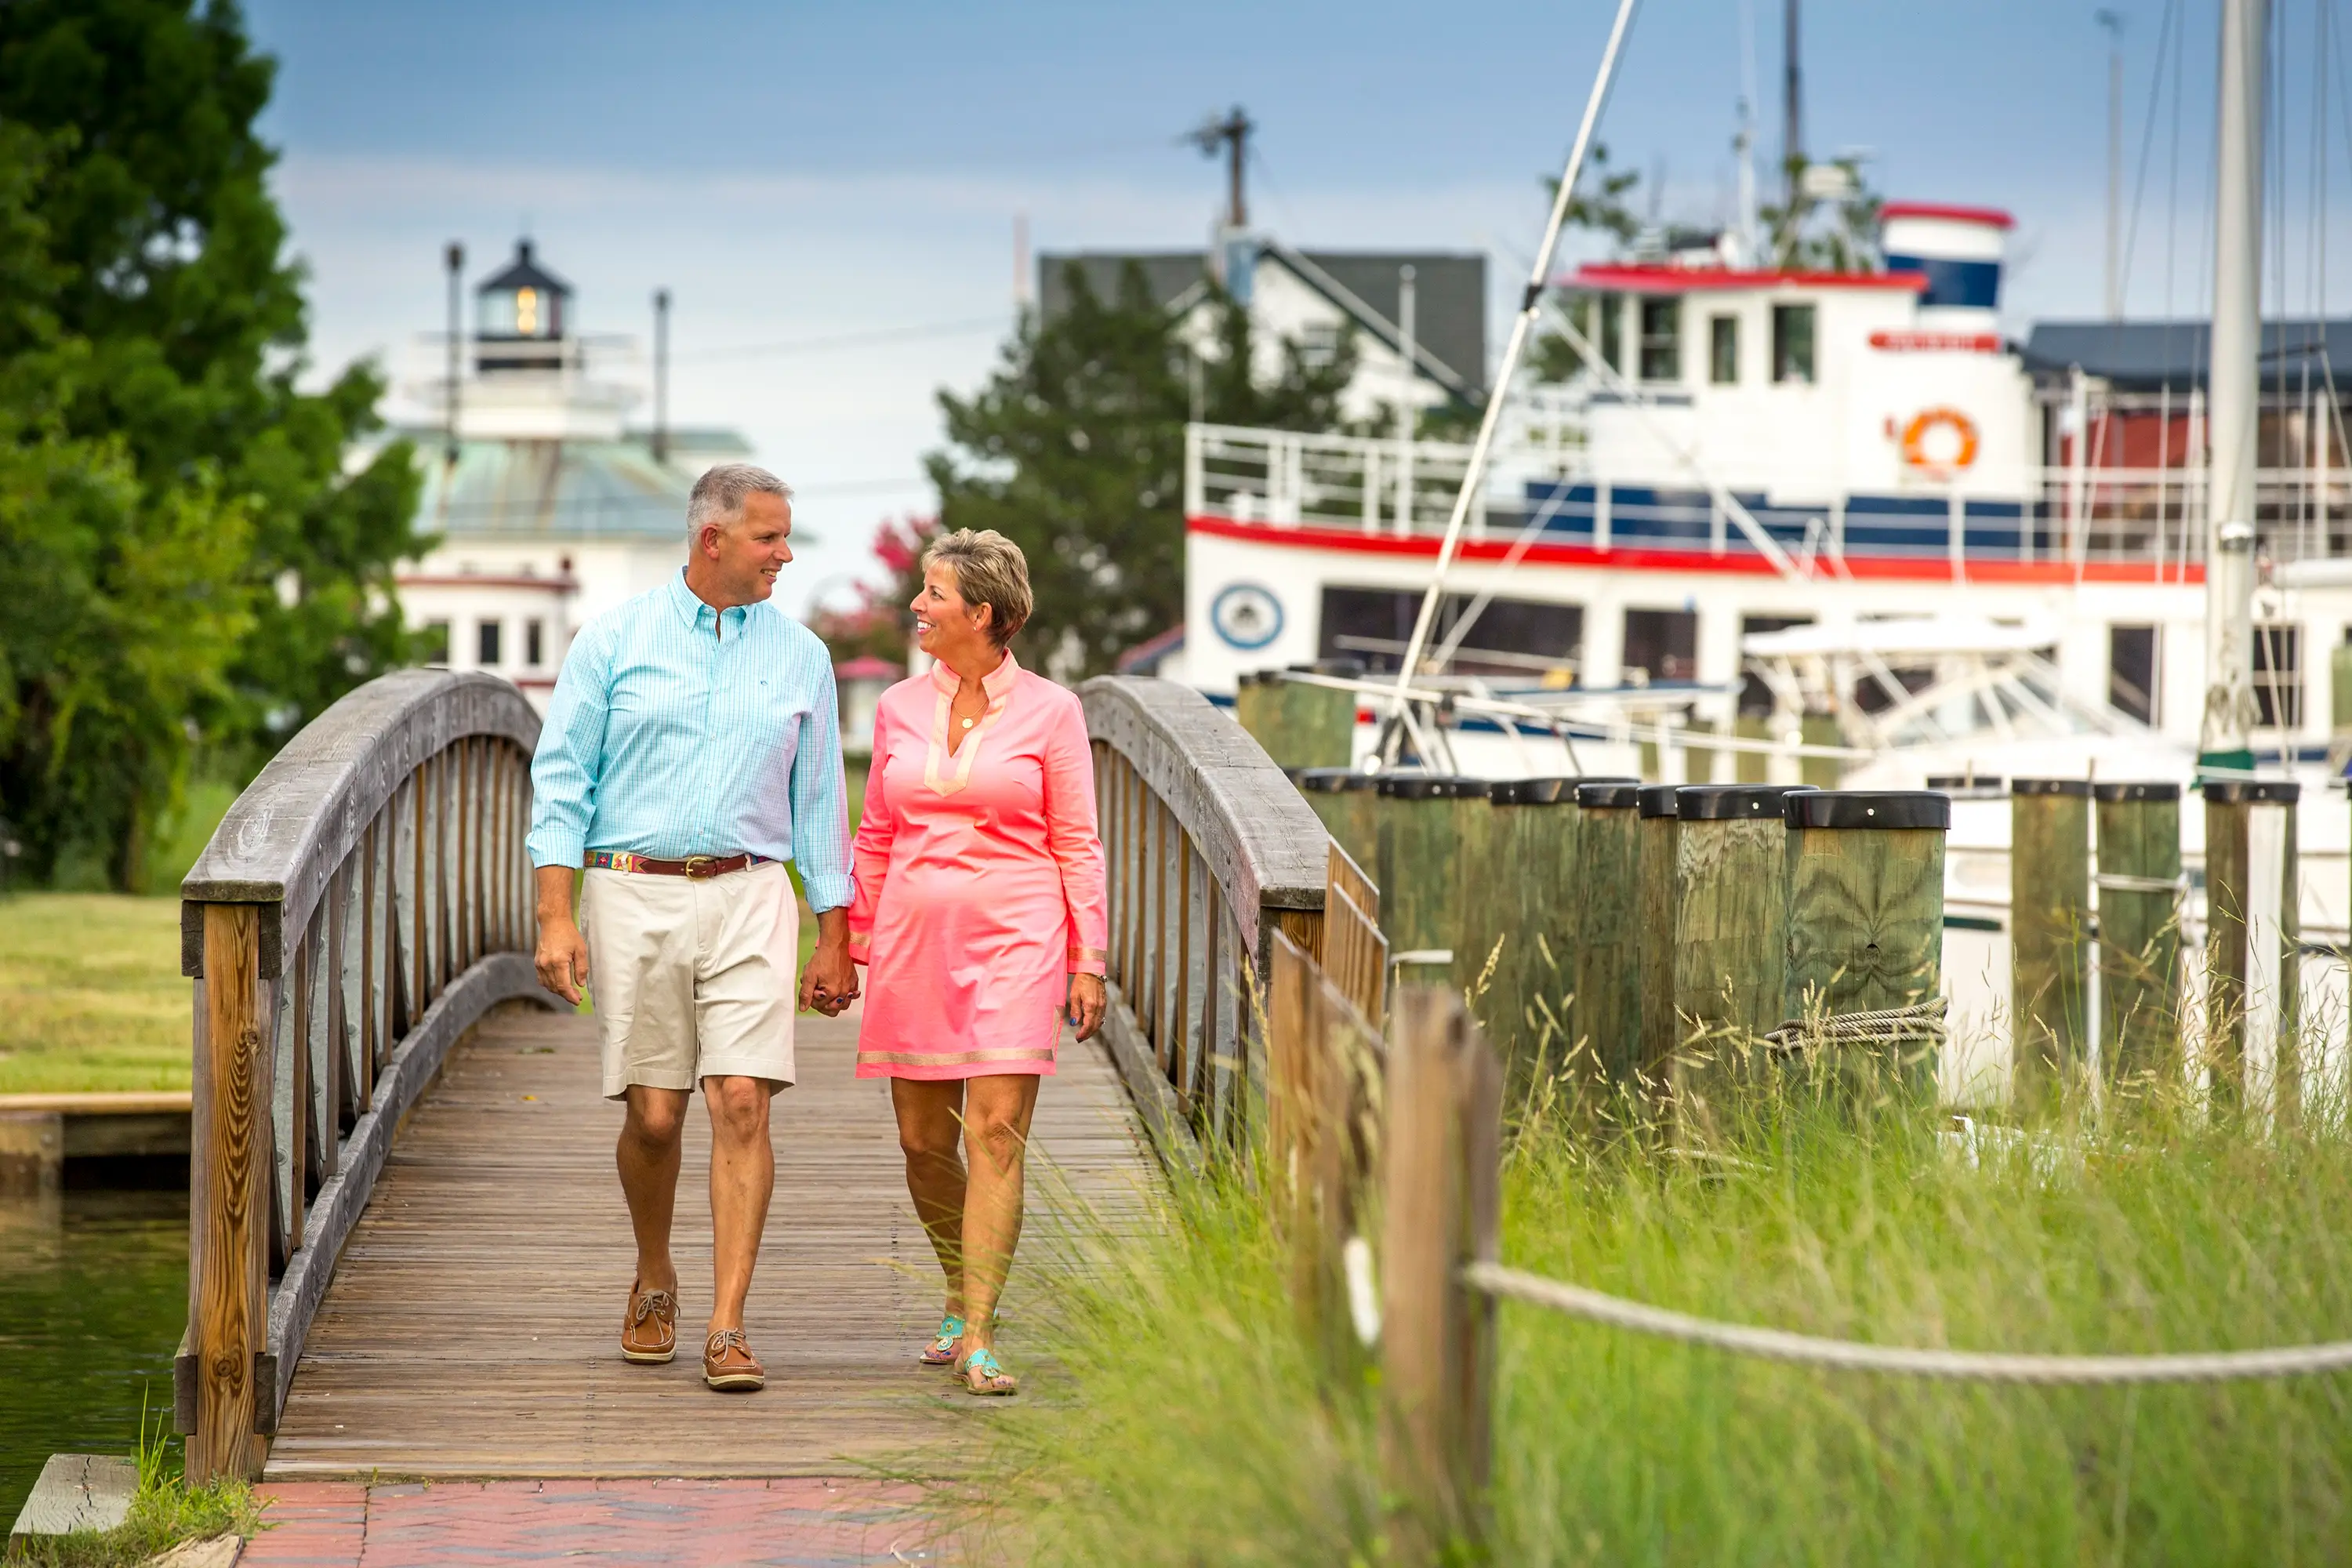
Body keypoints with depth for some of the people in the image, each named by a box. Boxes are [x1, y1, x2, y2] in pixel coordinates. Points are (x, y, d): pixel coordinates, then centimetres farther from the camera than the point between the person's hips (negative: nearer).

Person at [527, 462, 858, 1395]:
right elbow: (562, 779, 1)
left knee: (742, 1104, -12)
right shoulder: (615, 642, 2)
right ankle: (653, 1282, 29)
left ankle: (727, 1329, -10)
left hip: (748, 899, 1)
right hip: (634, 896, -1)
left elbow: (817, 799, 13)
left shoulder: (799, 656, 9)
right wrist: (557, 918, -8)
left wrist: (834, 939, 10)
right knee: (654, 1113, 2)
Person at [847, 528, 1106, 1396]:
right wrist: (849, 941, 14)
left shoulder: (1048, 710, 0)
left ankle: (976, 1338, -14)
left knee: (996, 1133, -12)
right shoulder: (900, 708, 10)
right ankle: (964, 1294, 28)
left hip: (1014, 938, -4)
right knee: (923, 1141, 6)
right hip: (915, 936, 4)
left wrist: (1088, 958, -3)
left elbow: (1077, 844, 2)